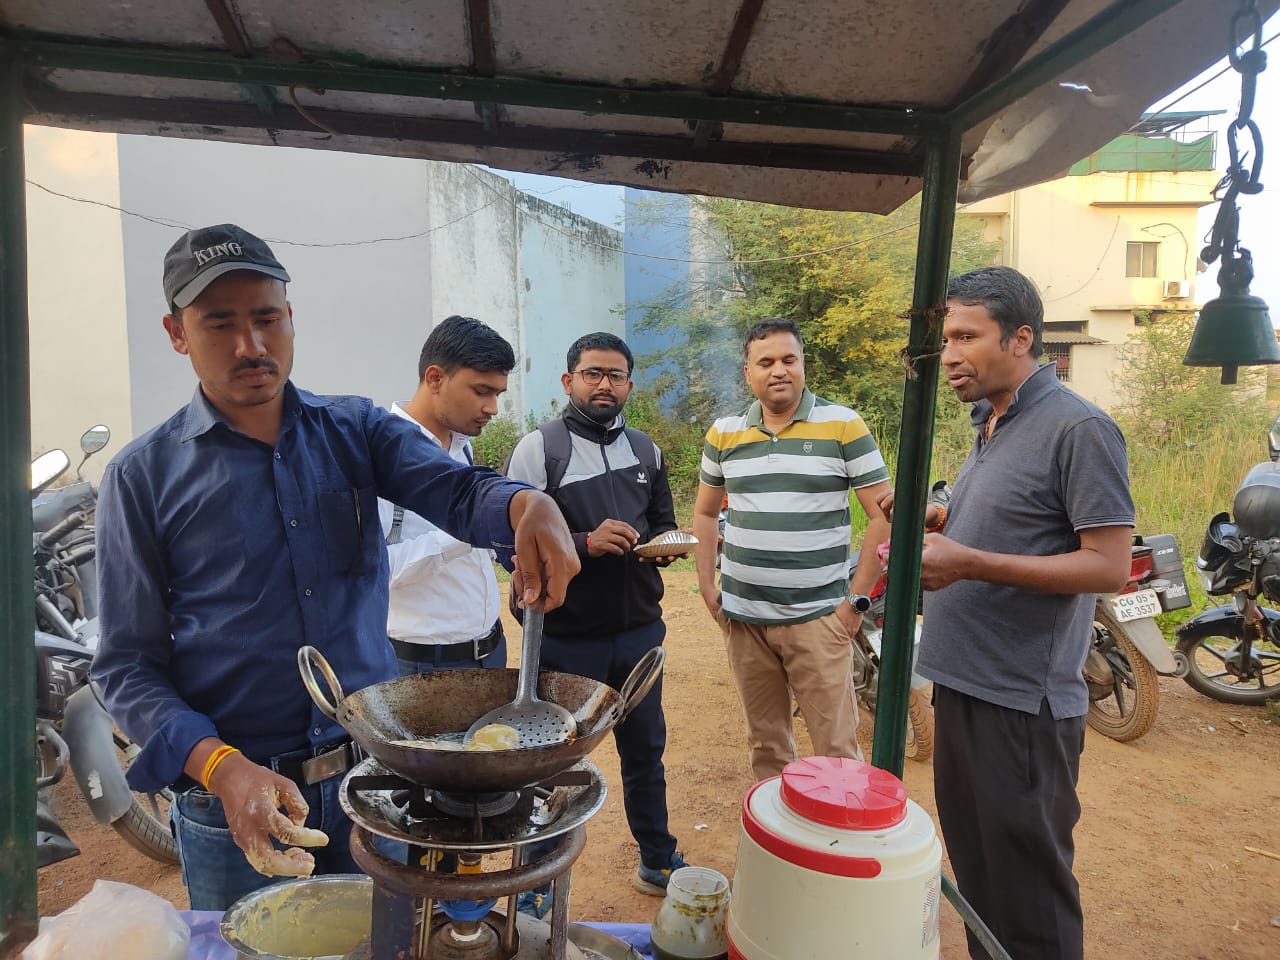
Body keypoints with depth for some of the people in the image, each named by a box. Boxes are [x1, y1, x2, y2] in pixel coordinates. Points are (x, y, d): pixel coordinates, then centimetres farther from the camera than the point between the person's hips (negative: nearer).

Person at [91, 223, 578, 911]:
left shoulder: (357, 430, 1)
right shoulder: (143, 476, -4)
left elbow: (455, 491, -15)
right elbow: (129, 664, -4)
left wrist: (529, 506, -38)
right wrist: (225, 769, -19)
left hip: (378, 772, 2)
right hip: (235, 801, -2)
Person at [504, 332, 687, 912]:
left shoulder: (645, 451, 9)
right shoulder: (538, 448, -8)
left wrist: (663, 545, -4)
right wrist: (585, 543, -25)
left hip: (640, 631, 5)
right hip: (568, 639, -5)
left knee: (646, 749, 19)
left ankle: (658, 863, 39)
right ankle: (536, 882, 30)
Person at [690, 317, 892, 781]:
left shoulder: (843, 425, -4)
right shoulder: (724, 433, 6)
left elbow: (883, 515, -4)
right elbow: (705, 513, 17)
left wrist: (857, 599, -8)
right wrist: (706, 586, 8)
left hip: (817, 616, -3)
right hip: (742, 616, 4)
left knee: (837, 747, 0)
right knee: (764, 740, 17)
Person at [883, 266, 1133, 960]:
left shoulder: (1078, 428, -14)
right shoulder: (991, 425, 13)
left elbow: (1108, 565, -19)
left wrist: (971, 563, -25)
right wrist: (934, 519, 5)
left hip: (1024, 703, -9)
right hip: (961, 682, 9)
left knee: (1029, 896, 7)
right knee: (973, 867, 22)